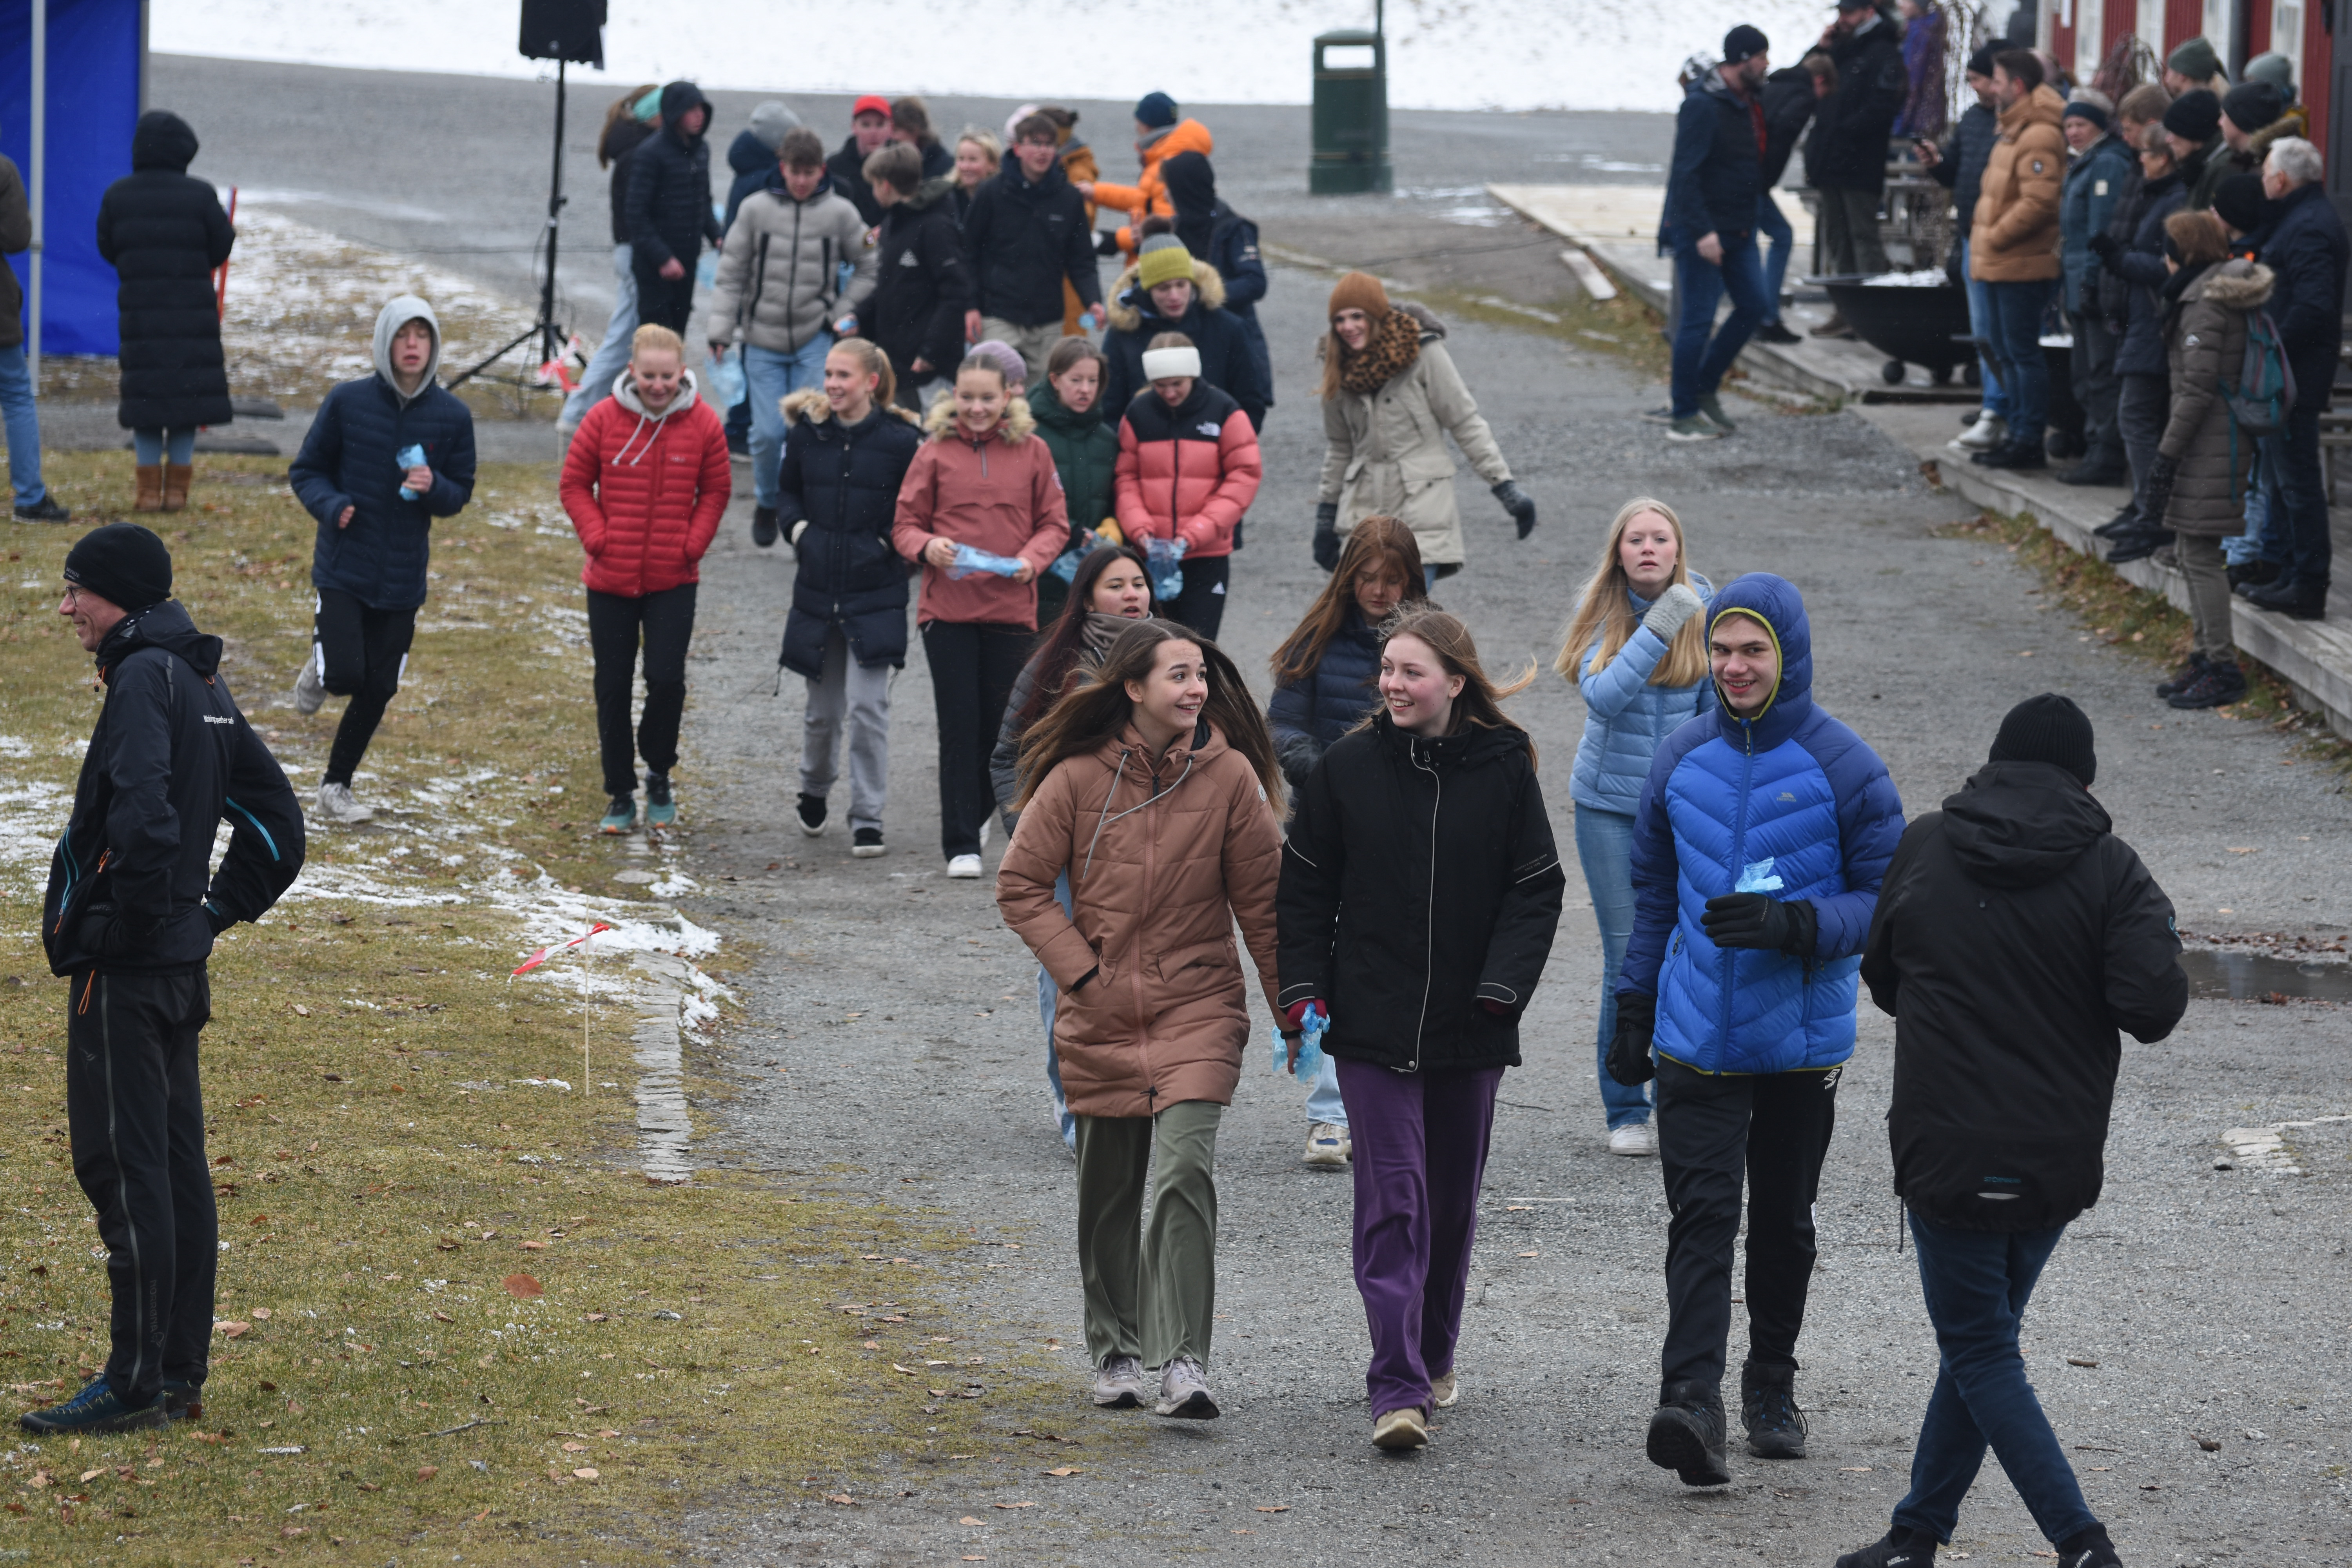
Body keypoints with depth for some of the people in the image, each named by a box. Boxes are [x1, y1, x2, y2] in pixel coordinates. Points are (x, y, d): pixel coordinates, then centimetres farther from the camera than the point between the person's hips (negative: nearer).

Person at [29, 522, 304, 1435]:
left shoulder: (144, 679, -15)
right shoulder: (202, 682, 14)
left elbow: (142, 819, -29)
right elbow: (274, 819, 21)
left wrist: (129, 923, -17)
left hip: (124, 971, -10)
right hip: (184, 964, 10)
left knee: (121, 1165, -6)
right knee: (177, 1164, 12)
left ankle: (135, 1383, -5)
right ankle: (180, 1372, 17)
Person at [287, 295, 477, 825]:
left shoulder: (453, 416, -2)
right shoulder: (347, 403, -7)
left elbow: (460, 494, 7)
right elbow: (306, 471, 1)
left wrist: (433, 487, -16)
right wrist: (330, 505, -19)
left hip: (402, 578, 2)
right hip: (343, 568, -2)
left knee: (378, 690, 6)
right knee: (345, 675, -15)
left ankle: (337, 786, 25)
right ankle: (320, 661, 22)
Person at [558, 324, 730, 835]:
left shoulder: (702, 424, -3)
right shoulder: (605, 419, -4)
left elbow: (715, 491, 8)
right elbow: (575, 484, 5)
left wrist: (693, 544, -3)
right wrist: (596, 536, -6)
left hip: (673, 581, -1)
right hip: (611, 579, 1)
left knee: (666, 678, -11)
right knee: (613, 688, 6)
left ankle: (659, 774, 14)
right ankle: (620, 794, 18)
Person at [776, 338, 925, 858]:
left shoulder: (900, 439, -8)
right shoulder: (808, 431, 1)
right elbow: (786, 490, 17)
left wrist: (890, 543, -12)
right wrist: (799, 529, 0)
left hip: (876, 594, -3)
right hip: (818, 590, 3)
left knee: (867, 707, -9)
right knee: (823, 709, 14)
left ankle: (868, 818, 0)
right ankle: (815, 789, 41)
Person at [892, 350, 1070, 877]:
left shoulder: (1032, 452, 5)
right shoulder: (935, 453, 2)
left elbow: (1054, 523, 8)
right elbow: (905, 523, 4)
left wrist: (1031, 559, -12)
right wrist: (926, 547, -18)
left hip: (1010, 609, 1)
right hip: (947, 606, -1)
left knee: (1000, 723, 6)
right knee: (959, 723, -3)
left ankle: (979, 809, 34)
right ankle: (961, 845, 0)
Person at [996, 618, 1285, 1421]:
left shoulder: (1229, 776, -4)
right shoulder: (1079, 776, -5)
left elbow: (1261, 900, 2)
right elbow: (1022, 884, 2)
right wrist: (1079, 968, -7)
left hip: (1198, 1008, -1)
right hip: (1101, 1016, 1)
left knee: (1186, 1169, -18)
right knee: (1110, 1190, 11)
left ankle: (1183, 1359, -18)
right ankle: (1116, 1350, 28)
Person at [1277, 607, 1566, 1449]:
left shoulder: (1503, 769, -2)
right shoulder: (1348, 767, -2)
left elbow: (1536, 890, 2)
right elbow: (1305, 888, 6)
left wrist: (1500, 990, -10)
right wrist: (1304, 993, -3)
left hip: (1469, 1030, 1)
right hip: (1373, 1024, -1)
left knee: (1453, 1199, 14)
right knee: (1391, 1198, -10)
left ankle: (1434, 1354, 33)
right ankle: (1398, 1389, -14)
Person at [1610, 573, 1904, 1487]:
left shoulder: (1845, 769, -6)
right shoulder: (1682, 761, 5)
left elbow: (1888, 901, -5)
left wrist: (1793, 923, -22)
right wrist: (1633, 1013, 13)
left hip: (1802, 1044, -1)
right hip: (1695, 1041, 1)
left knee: (1784, 1223, 11)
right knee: (1702, 1216, -11)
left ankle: (1772, 1390, 25)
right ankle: (1692, 1401, -21)